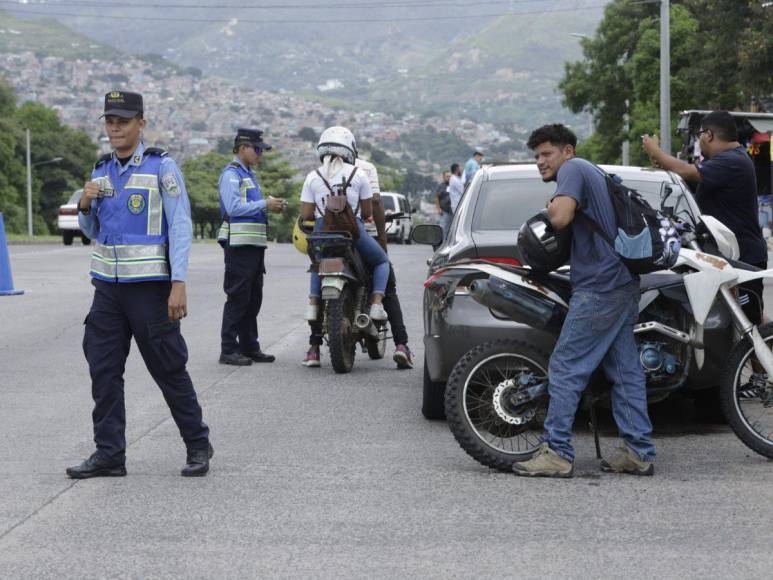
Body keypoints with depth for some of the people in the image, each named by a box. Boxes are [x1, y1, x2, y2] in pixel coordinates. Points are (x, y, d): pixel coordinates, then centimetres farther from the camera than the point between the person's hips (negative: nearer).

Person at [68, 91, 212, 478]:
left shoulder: (161, 167, -6)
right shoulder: (102, 170, 12)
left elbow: (180, 227, -10)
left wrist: (178, 284, -18)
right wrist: (85, 205, -3)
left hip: (150, 284, -6)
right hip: (108, 285, 6)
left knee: (169, 369, -1)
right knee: (103, 370, 3)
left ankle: (198, 446, 12)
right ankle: (109, 454, 8)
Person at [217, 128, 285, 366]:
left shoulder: (250, 175, 21)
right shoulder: (231, 173, -9)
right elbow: (234, 207, -20)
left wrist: (271, 205, 7)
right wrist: (264, 204, -17)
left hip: (255, 244, 10)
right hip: (239, 244, -10)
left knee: (253, 299, 12)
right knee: (238, 298, -8)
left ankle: (249, 346, 18)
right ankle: (228, 350, -5)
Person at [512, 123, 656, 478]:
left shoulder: (572, 169, -6)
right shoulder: (593, 173, 24)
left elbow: (561, 218, -21)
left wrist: (551, 207, -1)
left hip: (598, 287, -10)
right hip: (623, 285, 10)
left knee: (566, 369, -8)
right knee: (625, 372, 9)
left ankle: (556, 453, -8)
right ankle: (639, 452, 9)